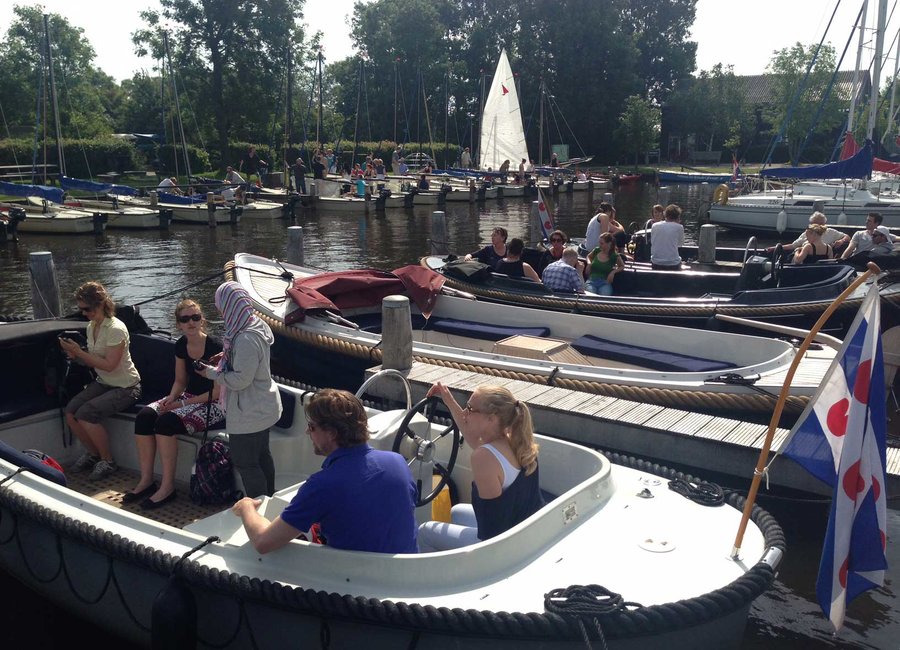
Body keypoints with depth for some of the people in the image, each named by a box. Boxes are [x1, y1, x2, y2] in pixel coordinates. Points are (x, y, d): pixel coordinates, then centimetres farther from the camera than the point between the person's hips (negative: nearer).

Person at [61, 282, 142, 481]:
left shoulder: (116, 329, -20)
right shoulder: (91, 326, 5)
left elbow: (109, 365, -25)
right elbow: (92, 360, 12)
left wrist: (79, 352, -22)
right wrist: (76, 355, -8)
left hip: (125, 388, -8)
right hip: (102, 383, 8)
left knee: (85, 413, -24)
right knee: (70, 411, -11)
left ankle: (108, 461, -3)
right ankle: (92, 453, 12)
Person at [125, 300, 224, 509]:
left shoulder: (215, 347, -18)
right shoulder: (181, 346, 4)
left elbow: (218, 391, -17)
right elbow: (180, 381, 15)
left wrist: (184, 403, -17)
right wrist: (172, 398, -6)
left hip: (213, 405, -7)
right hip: (188, 397, 7)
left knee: (166, 422, -29)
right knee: (144, 416, -16)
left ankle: (167, 487, -16)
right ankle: (146, 480, -6)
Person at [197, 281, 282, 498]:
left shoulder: (245, 340, -29)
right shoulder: (257, 325, 1)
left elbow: (240, 380, -26)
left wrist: (210, 372, -14)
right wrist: (227, 357, 5)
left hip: (248, 414, -10)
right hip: (263, 407, 10)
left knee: (245, 462, 5)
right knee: (262, 455, 23)